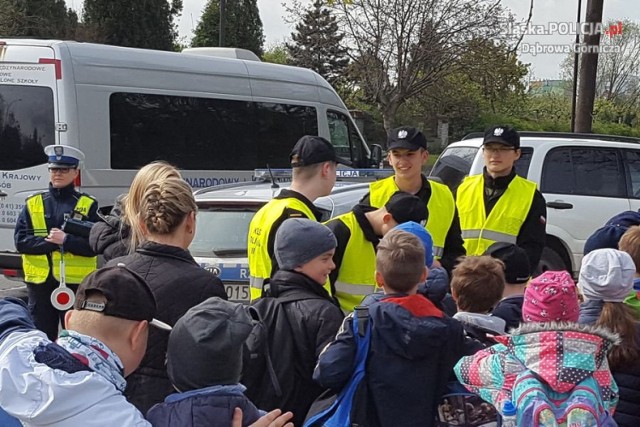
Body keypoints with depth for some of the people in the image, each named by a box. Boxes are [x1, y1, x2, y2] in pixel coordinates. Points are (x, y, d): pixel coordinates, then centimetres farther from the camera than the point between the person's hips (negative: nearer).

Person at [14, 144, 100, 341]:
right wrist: (51, 241, -13)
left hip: (76, 283, -2)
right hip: (40, 281, 2)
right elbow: (20, 241, -1)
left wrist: (66, 240, -19)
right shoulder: (33, 203, 9)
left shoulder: (88, 205, 2)